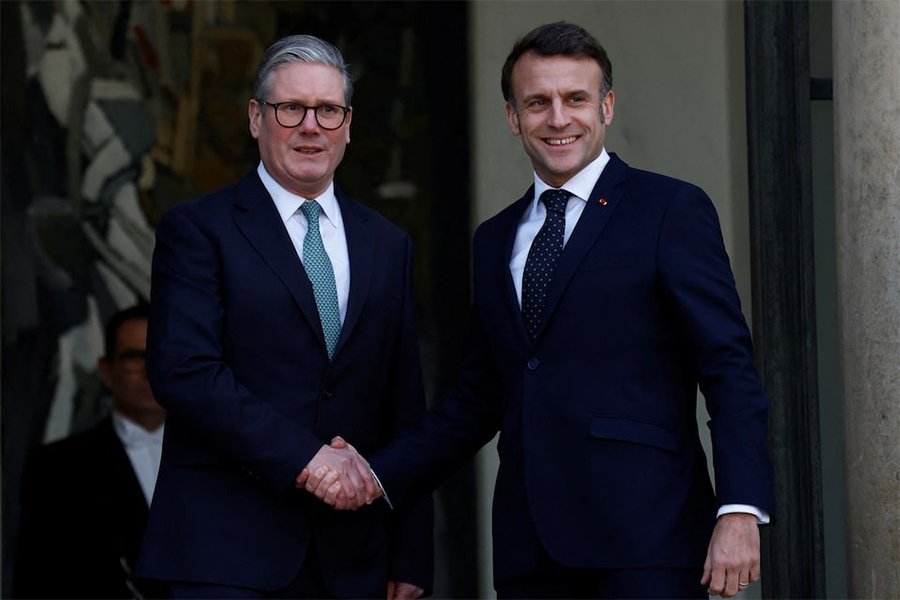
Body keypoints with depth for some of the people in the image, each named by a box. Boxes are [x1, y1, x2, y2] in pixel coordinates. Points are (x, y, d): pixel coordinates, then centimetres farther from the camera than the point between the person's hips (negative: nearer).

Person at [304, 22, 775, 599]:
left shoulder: (672, 210, 2)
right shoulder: (495, 241, 19)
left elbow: (731, 371, -5)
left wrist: (740, 511, -16)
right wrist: (375, 477, 9)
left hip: (643, 537, -5)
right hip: (529, 550, 5)